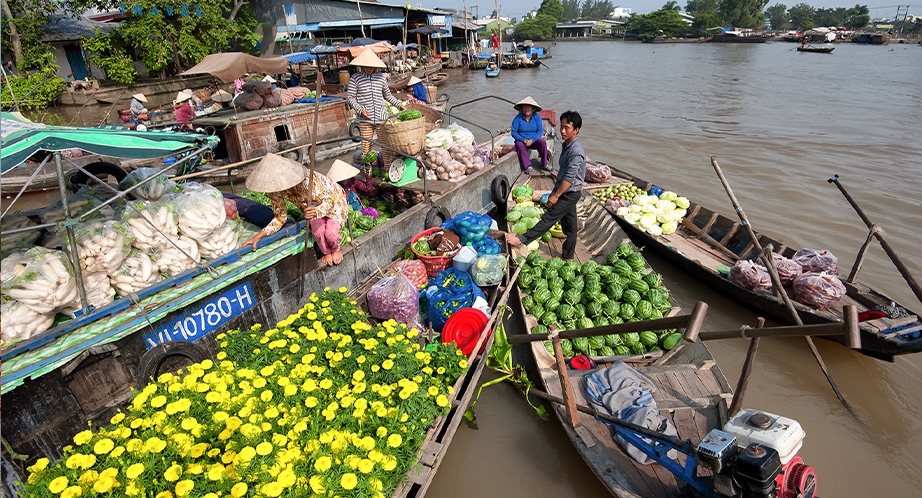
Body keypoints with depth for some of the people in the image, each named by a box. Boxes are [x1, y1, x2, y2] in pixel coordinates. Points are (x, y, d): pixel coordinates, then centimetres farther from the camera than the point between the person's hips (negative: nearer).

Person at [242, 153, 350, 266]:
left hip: (334, 200, -4)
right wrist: (260, 235, -21)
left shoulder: (306, 181, -40)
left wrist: (317, 212, -53)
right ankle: (326, 252, 9)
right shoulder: (274, 189, -21)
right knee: (317, 230, -25)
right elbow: (280, 217, -10)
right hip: (313, 206, 5)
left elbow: (329, 201, -31)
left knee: (330, 233, -26)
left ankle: (335, 249, 11)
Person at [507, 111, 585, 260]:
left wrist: (556, 195, -20)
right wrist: (554, 191, 18)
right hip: (565, 192, 10)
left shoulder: (576, 151, -23)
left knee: (548, 218, -4)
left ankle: (523, 240, 0)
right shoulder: (566, 146, 8)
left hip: (570, 193, -10)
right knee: (569, 224, 16)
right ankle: (568, 254, 26)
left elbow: (569, 178, -25)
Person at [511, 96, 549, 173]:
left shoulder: (537, 117, -3)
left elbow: (540, 131, -7)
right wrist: (523, 140, -24)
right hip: (521, 140, -1)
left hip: (534, 140, 1)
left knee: (543, 143, -27)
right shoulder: (518, 118, -8)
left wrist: (532, 140, -23)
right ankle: (527, 166, -33)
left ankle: (544, 165, -15)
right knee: (519, 145, -34)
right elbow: (513, 132, -9)